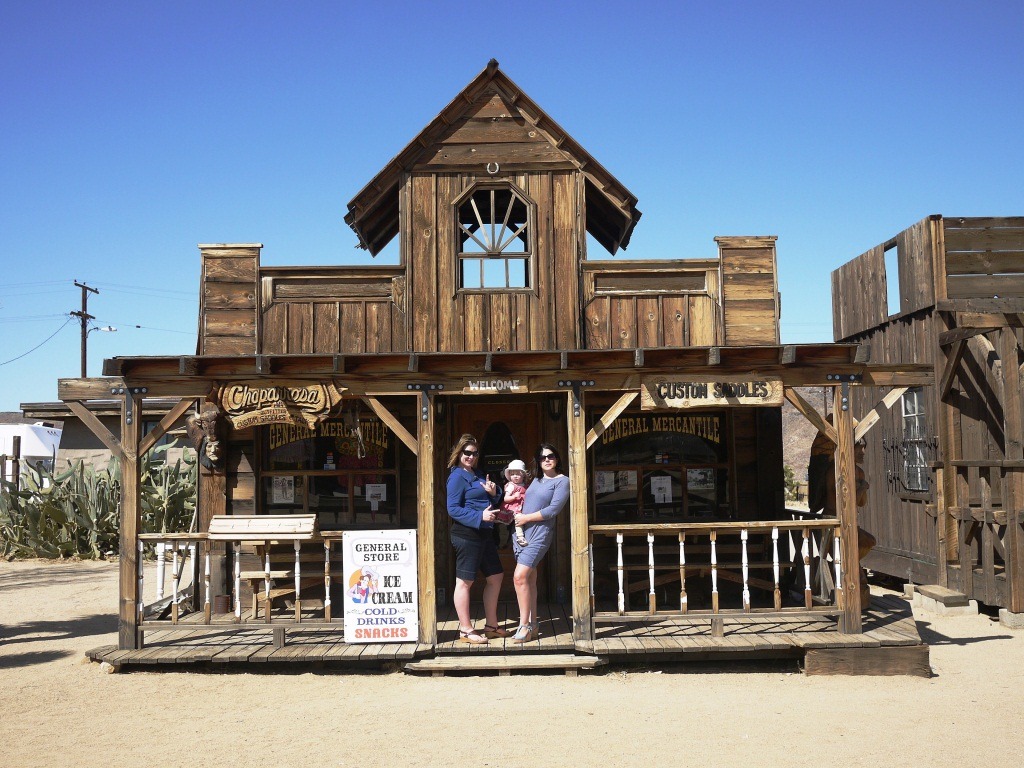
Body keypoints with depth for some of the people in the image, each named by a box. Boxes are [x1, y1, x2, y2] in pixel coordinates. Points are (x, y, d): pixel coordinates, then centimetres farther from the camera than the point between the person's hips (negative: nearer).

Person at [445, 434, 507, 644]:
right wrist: (480, 516, -22)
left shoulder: (477, 475, 16)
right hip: (466, 535, -10)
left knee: (495, 577, 15)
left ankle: (491, 625, 25)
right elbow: (453, 509, -16)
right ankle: (466, 630, 5)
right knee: (465, 581, -2)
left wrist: (493, 493, 1)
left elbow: (490, 504, 24)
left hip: (484, 534, 10)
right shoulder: (457, 476, -9)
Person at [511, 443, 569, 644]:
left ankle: (524, 626, -10)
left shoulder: (562, 481, -3)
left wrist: (526, 518, -9)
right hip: (522, 532, 7)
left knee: (520, 576, -17)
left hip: (539, 534, -7)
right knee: (529, 579, 10)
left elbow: (553, 510, -12)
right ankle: (531, 624, 17)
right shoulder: (536, 480, 18)